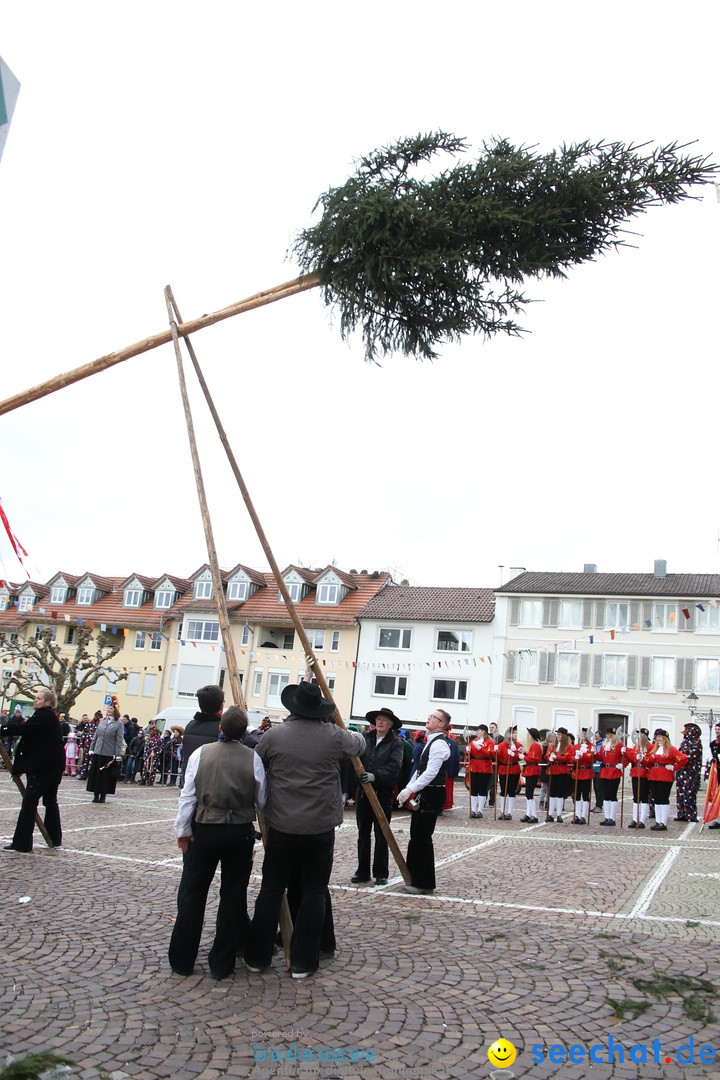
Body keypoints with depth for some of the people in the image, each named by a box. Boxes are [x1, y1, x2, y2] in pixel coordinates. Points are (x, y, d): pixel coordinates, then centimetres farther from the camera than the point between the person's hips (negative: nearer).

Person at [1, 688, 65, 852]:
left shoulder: (43, 715, -13)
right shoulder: (51, 716, 17)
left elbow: (22, 729, -20)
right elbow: (29, 730, 16)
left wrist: (16, 719, -5)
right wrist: (19, 722, 2)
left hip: (42, 768, -10)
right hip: (54, 766, 10)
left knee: (29, 802, -6)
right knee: (50, 801, 15)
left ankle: (21, 843, -4)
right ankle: (55, 840, 20)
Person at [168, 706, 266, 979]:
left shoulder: (201, 753, -6)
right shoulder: (253, 758, -7)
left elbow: (188, 796, -4)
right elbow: (262, 801, -1)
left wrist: (183, 831, 3)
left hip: (203, 831, 0)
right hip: (240, 834, 0)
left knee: (192, 894, 11)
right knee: (233, 895, 10)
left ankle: (182, 960, 18)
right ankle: (221, 964, 16)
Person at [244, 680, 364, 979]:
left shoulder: (273, 735, -4)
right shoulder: (334, 736, -5)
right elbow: (359, 744, 15)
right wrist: (353, 734, 38)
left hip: (281, 825, 1)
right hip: (320, 828, -1)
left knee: (271, 889, 12)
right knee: (314, 892, 8)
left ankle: (257, 956, 21)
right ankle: (303, 962, 13)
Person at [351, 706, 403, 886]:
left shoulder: (396, 743, -4)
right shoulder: (365, 738, 6)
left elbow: (394, 767, -15)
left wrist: (375, 776, -29)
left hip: (383, 793, -3)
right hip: (364, 791, 3)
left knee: (381, 835, 6)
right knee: (363, 833, 10)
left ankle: (381, 873, 15)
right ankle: (362, 871, 20)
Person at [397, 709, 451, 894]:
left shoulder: (439, 744, -15)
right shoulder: (431, 741, 16)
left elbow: (431, 772, -23)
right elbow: (420, 769, 19)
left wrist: (410, 790, -24)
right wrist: (408, 789, 11)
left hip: (432, 795, -10)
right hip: (424, 793, 10)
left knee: (422, 837, -4)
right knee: (417, 835, 13)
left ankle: (424, 883, 6)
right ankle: (415, 877, 23)